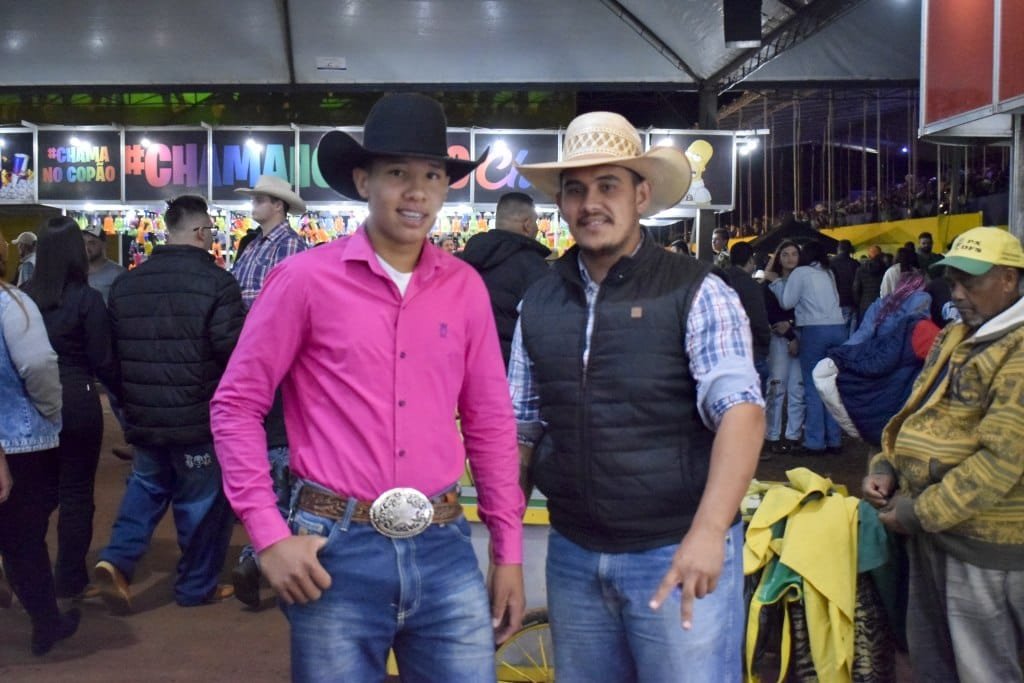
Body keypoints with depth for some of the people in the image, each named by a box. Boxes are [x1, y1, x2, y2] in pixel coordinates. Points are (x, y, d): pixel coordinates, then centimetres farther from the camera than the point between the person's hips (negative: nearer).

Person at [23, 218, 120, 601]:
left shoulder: (24, 297, -1)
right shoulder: (87, 299, -12)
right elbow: (103, 362, -11)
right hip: (77, 403, -4)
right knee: (77, 492, 7)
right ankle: (70, 579, 14)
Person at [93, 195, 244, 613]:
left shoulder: (125, 284, 5)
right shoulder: (217, 282, -16)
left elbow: (111, 351, 12)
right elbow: (234, 350, -19)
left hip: (145, 416, 6)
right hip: (200, 417, -5)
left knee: (146, 485, 23)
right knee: (202, 501, 9)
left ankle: (117, 560, 6)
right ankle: (197, 586, 20)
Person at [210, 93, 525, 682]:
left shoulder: (465, 286, 4)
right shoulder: (307, 278, -6)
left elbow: (490, 422, 9)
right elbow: (237, 404, -2)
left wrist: (509, 550, 9)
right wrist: (268, 534, -8)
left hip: (443, 547, 3)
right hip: (336, 550, -3)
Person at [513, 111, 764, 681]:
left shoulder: (695, 292, -8)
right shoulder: (538, 303, 6)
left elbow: (741, 412, -17)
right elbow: (521, 430, 10)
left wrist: (708, 532, -29)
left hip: (678, 553, -4)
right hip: (572, 555, 4)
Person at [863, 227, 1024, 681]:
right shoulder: (954, 337, 12)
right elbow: (917, 412, 19)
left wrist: (917, 513, -19)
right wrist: (885, 467, 2)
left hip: (979, 542, -8)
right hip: (931, 530, 9)